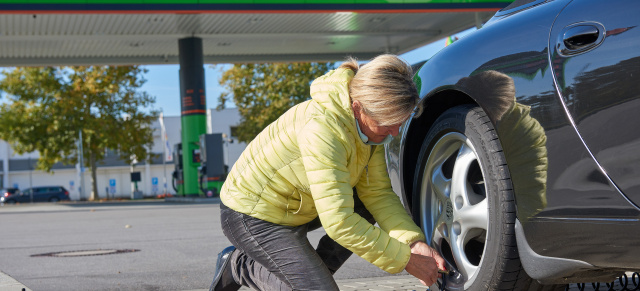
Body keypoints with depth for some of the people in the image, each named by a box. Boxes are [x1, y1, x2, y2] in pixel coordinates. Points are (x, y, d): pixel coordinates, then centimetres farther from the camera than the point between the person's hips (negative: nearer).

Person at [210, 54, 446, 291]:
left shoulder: (370, 125, -8)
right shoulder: (323, 127, -36)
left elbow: (378, 193, -5)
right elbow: (339, 222, -37)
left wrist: (415, 243, -19)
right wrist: (405, 260, -31)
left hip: (294, 206, 9)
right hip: (253, 216, -9)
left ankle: (318, 269, 6)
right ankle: (240, 265, 4)